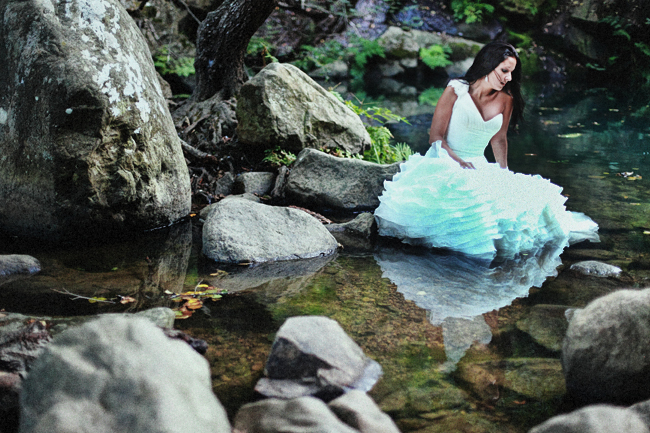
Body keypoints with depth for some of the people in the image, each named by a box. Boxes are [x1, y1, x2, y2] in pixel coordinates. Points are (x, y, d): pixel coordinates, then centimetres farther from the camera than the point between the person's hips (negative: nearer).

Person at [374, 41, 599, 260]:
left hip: (479, 167, 5)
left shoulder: (506, 99, 5)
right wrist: (461, 163, -21)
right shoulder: (456, 91, -6)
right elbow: (436, 137, -7)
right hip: (444, 165, -4)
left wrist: (504, 173, 3)